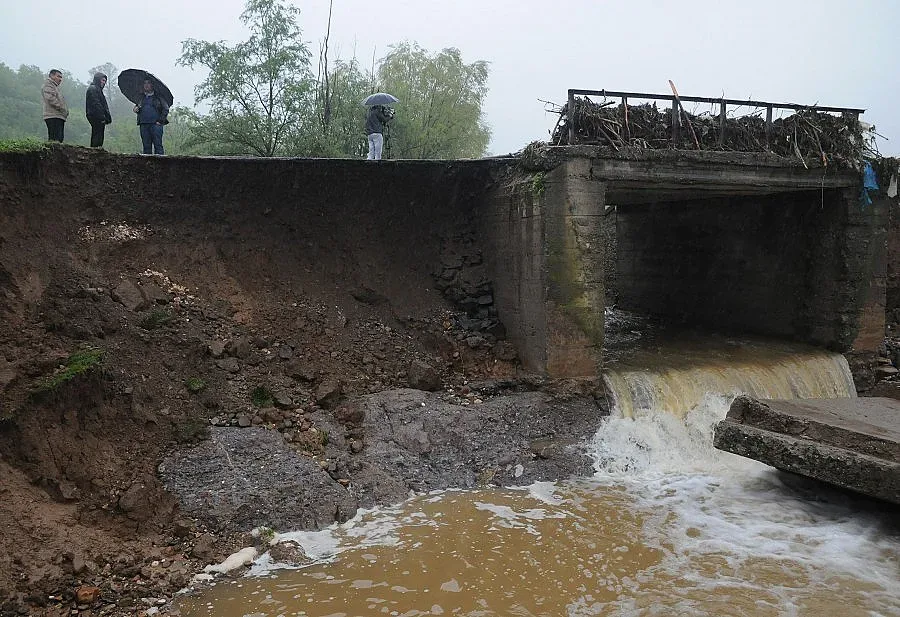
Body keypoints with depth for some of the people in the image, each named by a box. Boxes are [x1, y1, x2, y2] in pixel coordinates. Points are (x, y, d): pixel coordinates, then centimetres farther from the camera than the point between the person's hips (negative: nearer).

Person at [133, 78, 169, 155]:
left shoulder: (158, 97, 6)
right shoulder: (142, 98, 19)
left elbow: (166, 109, 2)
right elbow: (136, 107, 29)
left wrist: (160, 120, -7)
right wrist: (135, 109, 4)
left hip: (156, 124, -4)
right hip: (143, 124, 4)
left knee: (158, 145, -9)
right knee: (146, 146, 3)